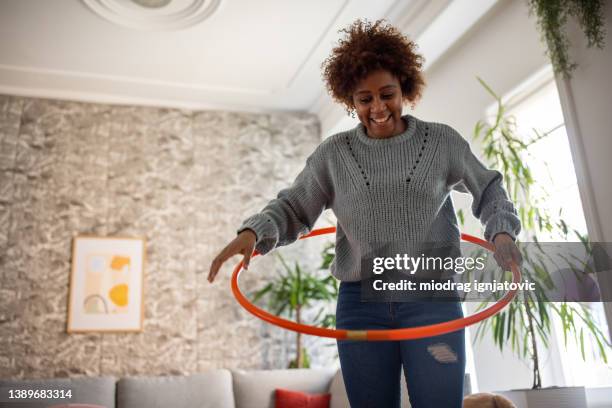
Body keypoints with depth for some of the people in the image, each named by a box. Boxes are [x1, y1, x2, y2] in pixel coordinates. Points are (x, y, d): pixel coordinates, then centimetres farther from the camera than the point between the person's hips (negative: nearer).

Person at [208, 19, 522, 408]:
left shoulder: (442, 141, 7)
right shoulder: (334, 153, 7)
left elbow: (488, 189, 16)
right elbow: (293, 208, 7)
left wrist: (501, 231, -4)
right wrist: (254, 232, -13)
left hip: (433, 300, 0)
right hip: (361, 305, 1)